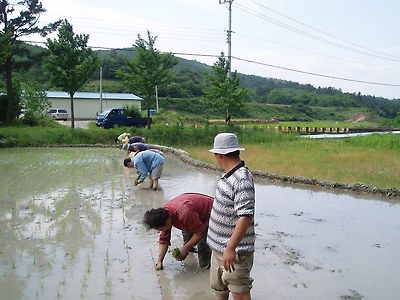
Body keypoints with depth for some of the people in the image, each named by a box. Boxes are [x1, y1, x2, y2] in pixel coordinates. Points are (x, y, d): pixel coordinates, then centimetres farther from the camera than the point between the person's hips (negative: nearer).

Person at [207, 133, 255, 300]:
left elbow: (245, 217, -29)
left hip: (235, 250, -9)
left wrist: (230, 248, -29)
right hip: (219, 247, 9)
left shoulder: (242, 179, -24)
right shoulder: (229, 175, 6)